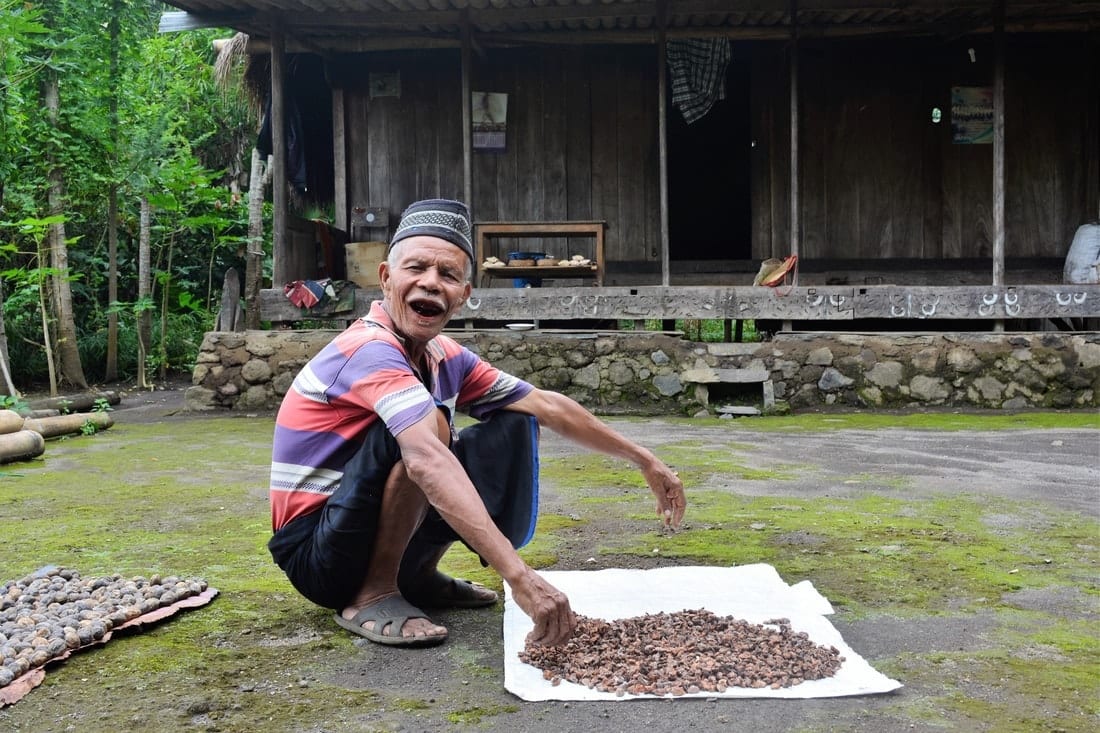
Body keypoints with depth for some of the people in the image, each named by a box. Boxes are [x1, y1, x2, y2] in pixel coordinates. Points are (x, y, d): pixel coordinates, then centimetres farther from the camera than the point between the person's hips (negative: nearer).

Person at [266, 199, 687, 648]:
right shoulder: (371, 350, -25)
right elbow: (427, 461, -41)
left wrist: (644, 461, 10)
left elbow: (547, 406, 7)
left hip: (377, 532, 8)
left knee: (513, 428, 2)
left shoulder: (444, 357, 1)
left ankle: (420, 576, 7)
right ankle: (373, 596, -16)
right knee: (429, 426, -31)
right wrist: (519, 577, -49)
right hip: (315, 555, -8)